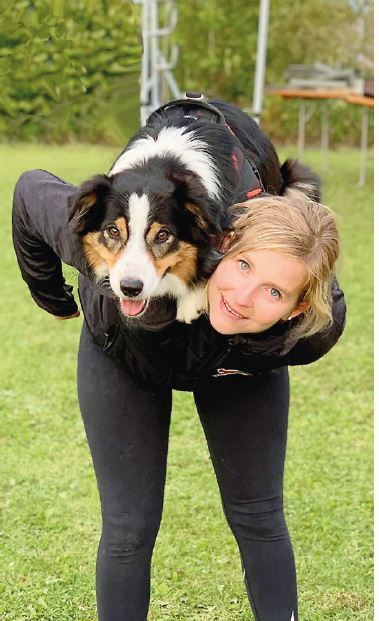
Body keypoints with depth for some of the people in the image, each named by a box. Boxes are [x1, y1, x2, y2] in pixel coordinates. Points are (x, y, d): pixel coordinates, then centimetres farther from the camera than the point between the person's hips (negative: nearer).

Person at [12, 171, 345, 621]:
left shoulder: (319, 325, -39)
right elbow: (33, 192, -30)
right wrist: (52, 296, -14)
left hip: (242, 371, 1)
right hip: (125, 356, -1)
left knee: (258, 517, 3)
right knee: (129, 528, -2)